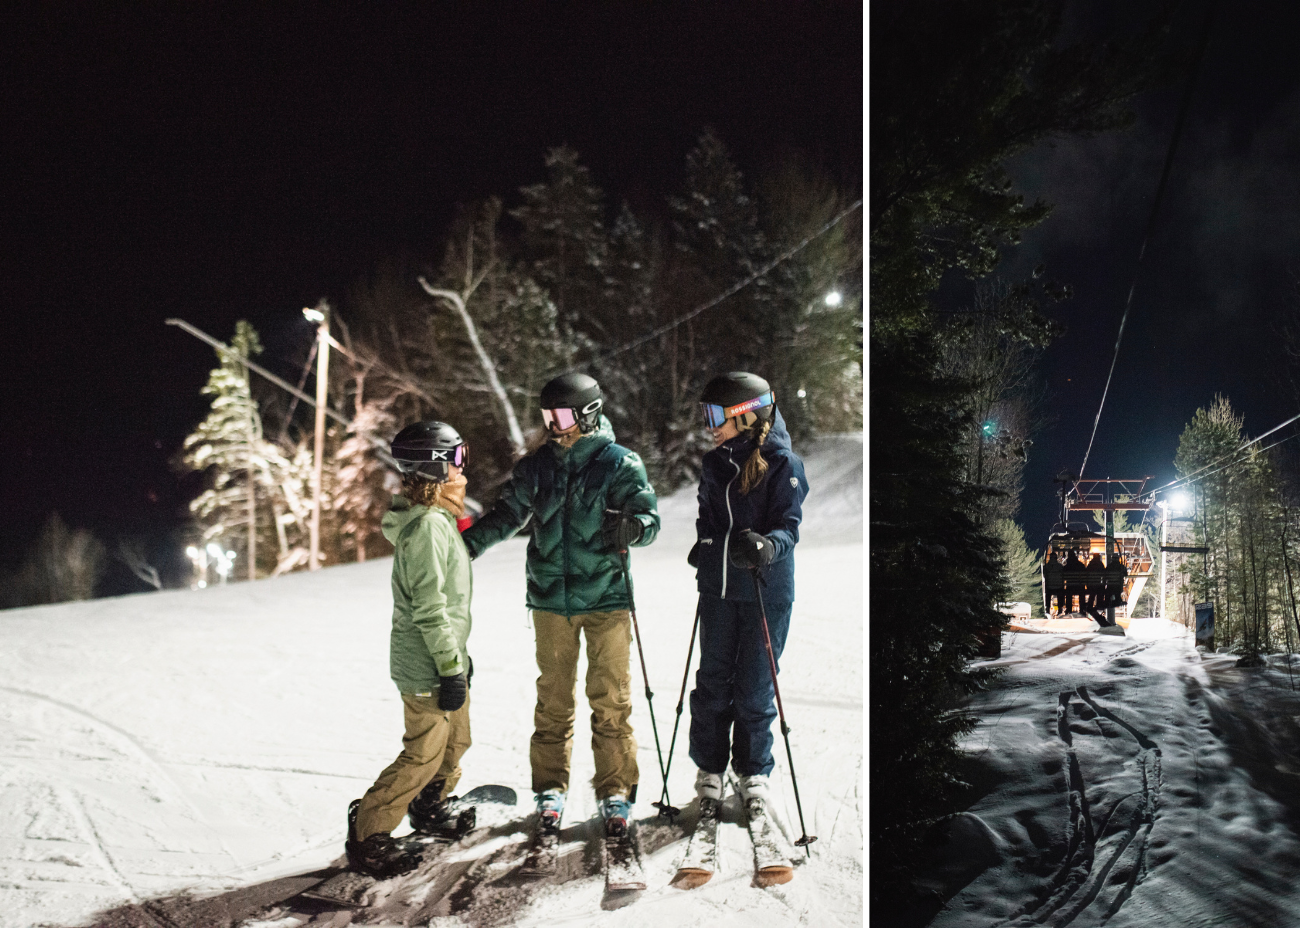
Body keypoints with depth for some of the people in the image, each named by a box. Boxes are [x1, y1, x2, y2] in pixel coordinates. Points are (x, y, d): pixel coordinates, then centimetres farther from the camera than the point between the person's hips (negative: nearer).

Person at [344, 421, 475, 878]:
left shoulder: (436, 519, 11)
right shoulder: (428, 526, -22)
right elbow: (429, 608, -24)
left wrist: (459, 654, 23)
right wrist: (451, 667, -21)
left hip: (444, 658, 10)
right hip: (427, 667, -10)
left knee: (454, 743, 23)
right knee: (423, 755, -2)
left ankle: (429, 811, 42)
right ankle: (367, 833, 10)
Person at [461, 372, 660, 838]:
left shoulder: (620, 464, -5)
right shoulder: (535, 467, 6)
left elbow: (649, 515, -9)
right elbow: (506, 515, 14)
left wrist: (633, 526, -31)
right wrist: (467, 542, 3)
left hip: (605, 597, -3)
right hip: (550, 598, 3)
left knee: (610, 699, 2)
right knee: (553, 698, 9)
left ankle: (615, 791, 14)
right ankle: (550, 787, 21)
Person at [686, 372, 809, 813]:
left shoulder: (782, 463, -9)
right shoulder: (714, 463, 9)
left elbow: (790, 525, -14)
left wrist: (768, 545, -32)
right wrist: (703, 549, 13)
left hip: (766, 590, -5)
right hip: (717, 586, 5)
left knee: (755, 685, 4)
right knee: (713, 678, 9)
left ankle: (753, 769, 22)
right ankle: (710, 766, 24)